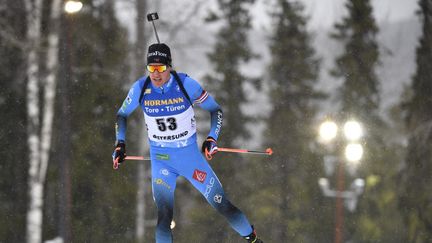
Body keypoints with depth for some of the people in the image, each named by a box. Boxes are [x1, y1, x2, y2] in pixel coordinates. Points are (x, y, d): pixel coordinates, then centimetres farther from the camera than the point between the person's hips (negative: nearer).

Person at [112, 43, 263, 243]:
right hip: (160, 158, 1)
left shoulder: (186, 84, -16)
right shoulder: (140, 89, -10)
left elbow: (215, 109, -3)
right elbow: (122, 114, 9)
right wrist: (120, 144, 0)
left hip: (190, 153, -1)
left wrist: (212, 138, -15)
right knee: (163, 217, -8)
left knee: (222, 203, 1)